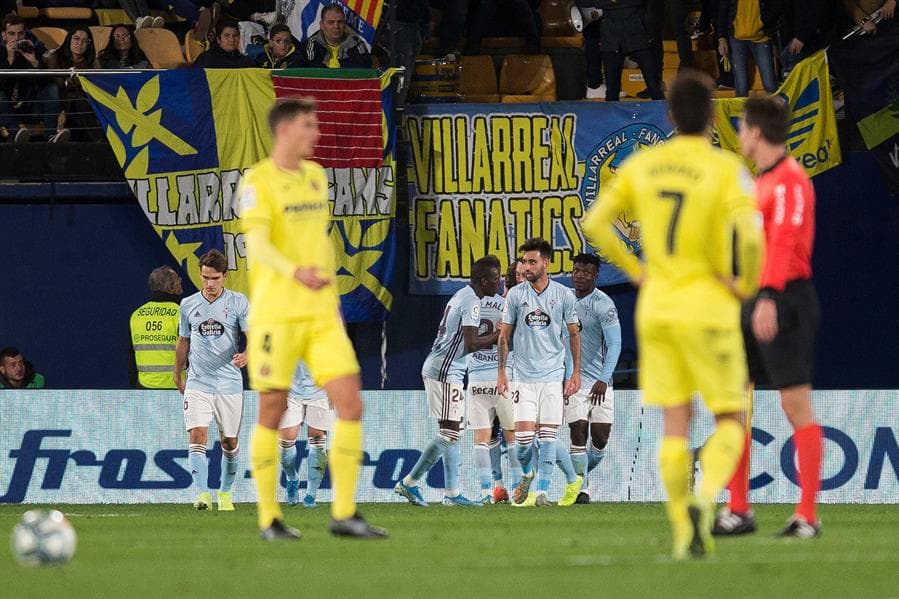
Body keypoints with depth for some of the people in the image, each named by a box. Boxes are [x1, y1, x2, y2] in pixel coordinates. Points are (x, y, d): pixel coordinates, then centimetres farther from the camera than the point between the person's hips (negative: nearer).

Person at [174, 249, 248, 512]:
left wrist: (246, 355, -28)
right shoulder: (188, 305, 6)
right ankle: (202, 494, -24)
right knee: (197, 435, -17)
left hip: (229, 381, 0)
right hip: (197, 382, 0)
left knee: (229, 441, 7)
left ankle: (225, 493, 26)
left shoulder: (238, 302, -1)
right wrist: (177, 375, 26)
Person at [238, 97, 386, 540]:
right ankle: (269, 518, 10)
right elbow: (257, 246, -20)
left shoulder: (316, 176, 15)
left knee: (350, 405, -5)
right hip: (276, 315, -6)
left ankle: (344, 514, 0)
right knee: (272, 411, 0)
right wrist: (296, 273, -36)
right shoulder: (257, 182, -8)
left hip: (322, 315, 6)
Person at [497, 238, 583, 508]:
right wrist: (501, 371, 4)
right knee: (524, 434, -8)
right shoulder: (515, 295, 1)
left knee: (548, 435, -4)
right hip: (523, 375, 0)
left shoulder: (564, 295, 0)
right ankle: (526, 474, 20)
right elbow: (505, 336, 8)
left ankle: (542, 491, 0)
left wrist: (576, 372, 7)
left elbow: (574, 334, 10)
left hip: (553, 375, 0)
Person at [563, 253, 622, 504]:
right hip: (573, 378, 2)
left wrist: (603, 380, -26)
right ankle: (581, 489, -4)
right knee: (578, 432, -10)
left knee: (600, 438, -3)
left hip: (600, 381, -2)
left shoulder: (603, 304, -11)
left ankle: (580, 473, 24)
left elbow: (615, 344, -17)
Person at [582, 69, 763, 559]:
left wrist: (636, 272, 11)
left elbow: (594, 224, 4)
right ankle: (703, 501, -21)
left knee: (674, 424, 8)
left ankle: (683, 532, 5)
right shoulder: (726, 170, -10)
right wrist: (748, 285, -7)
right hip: (708, 308, -4)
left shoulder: (642, 164, 4)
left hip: (656, 306, 4)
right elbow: (750, 236, -24)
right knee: (729, 421, 5)